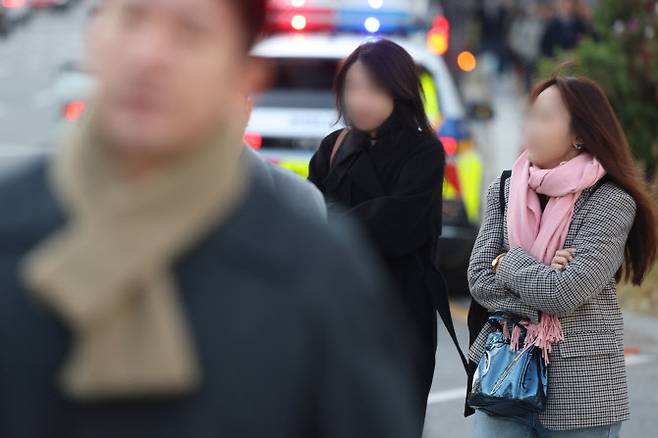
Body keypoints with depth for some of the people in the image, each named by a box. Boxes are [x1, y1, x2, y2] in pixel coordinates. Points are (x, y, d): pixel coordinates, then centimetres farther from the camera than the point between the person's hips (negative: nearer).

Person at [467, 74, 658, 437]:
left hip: (582, 389, -3)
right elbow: (479, 278, -1)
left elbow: (564, 293, -18)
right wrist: (537, 306, -14)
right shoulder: (505, 191, 5)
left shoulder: (611, 203, -9)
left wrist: (508, 263, -4)